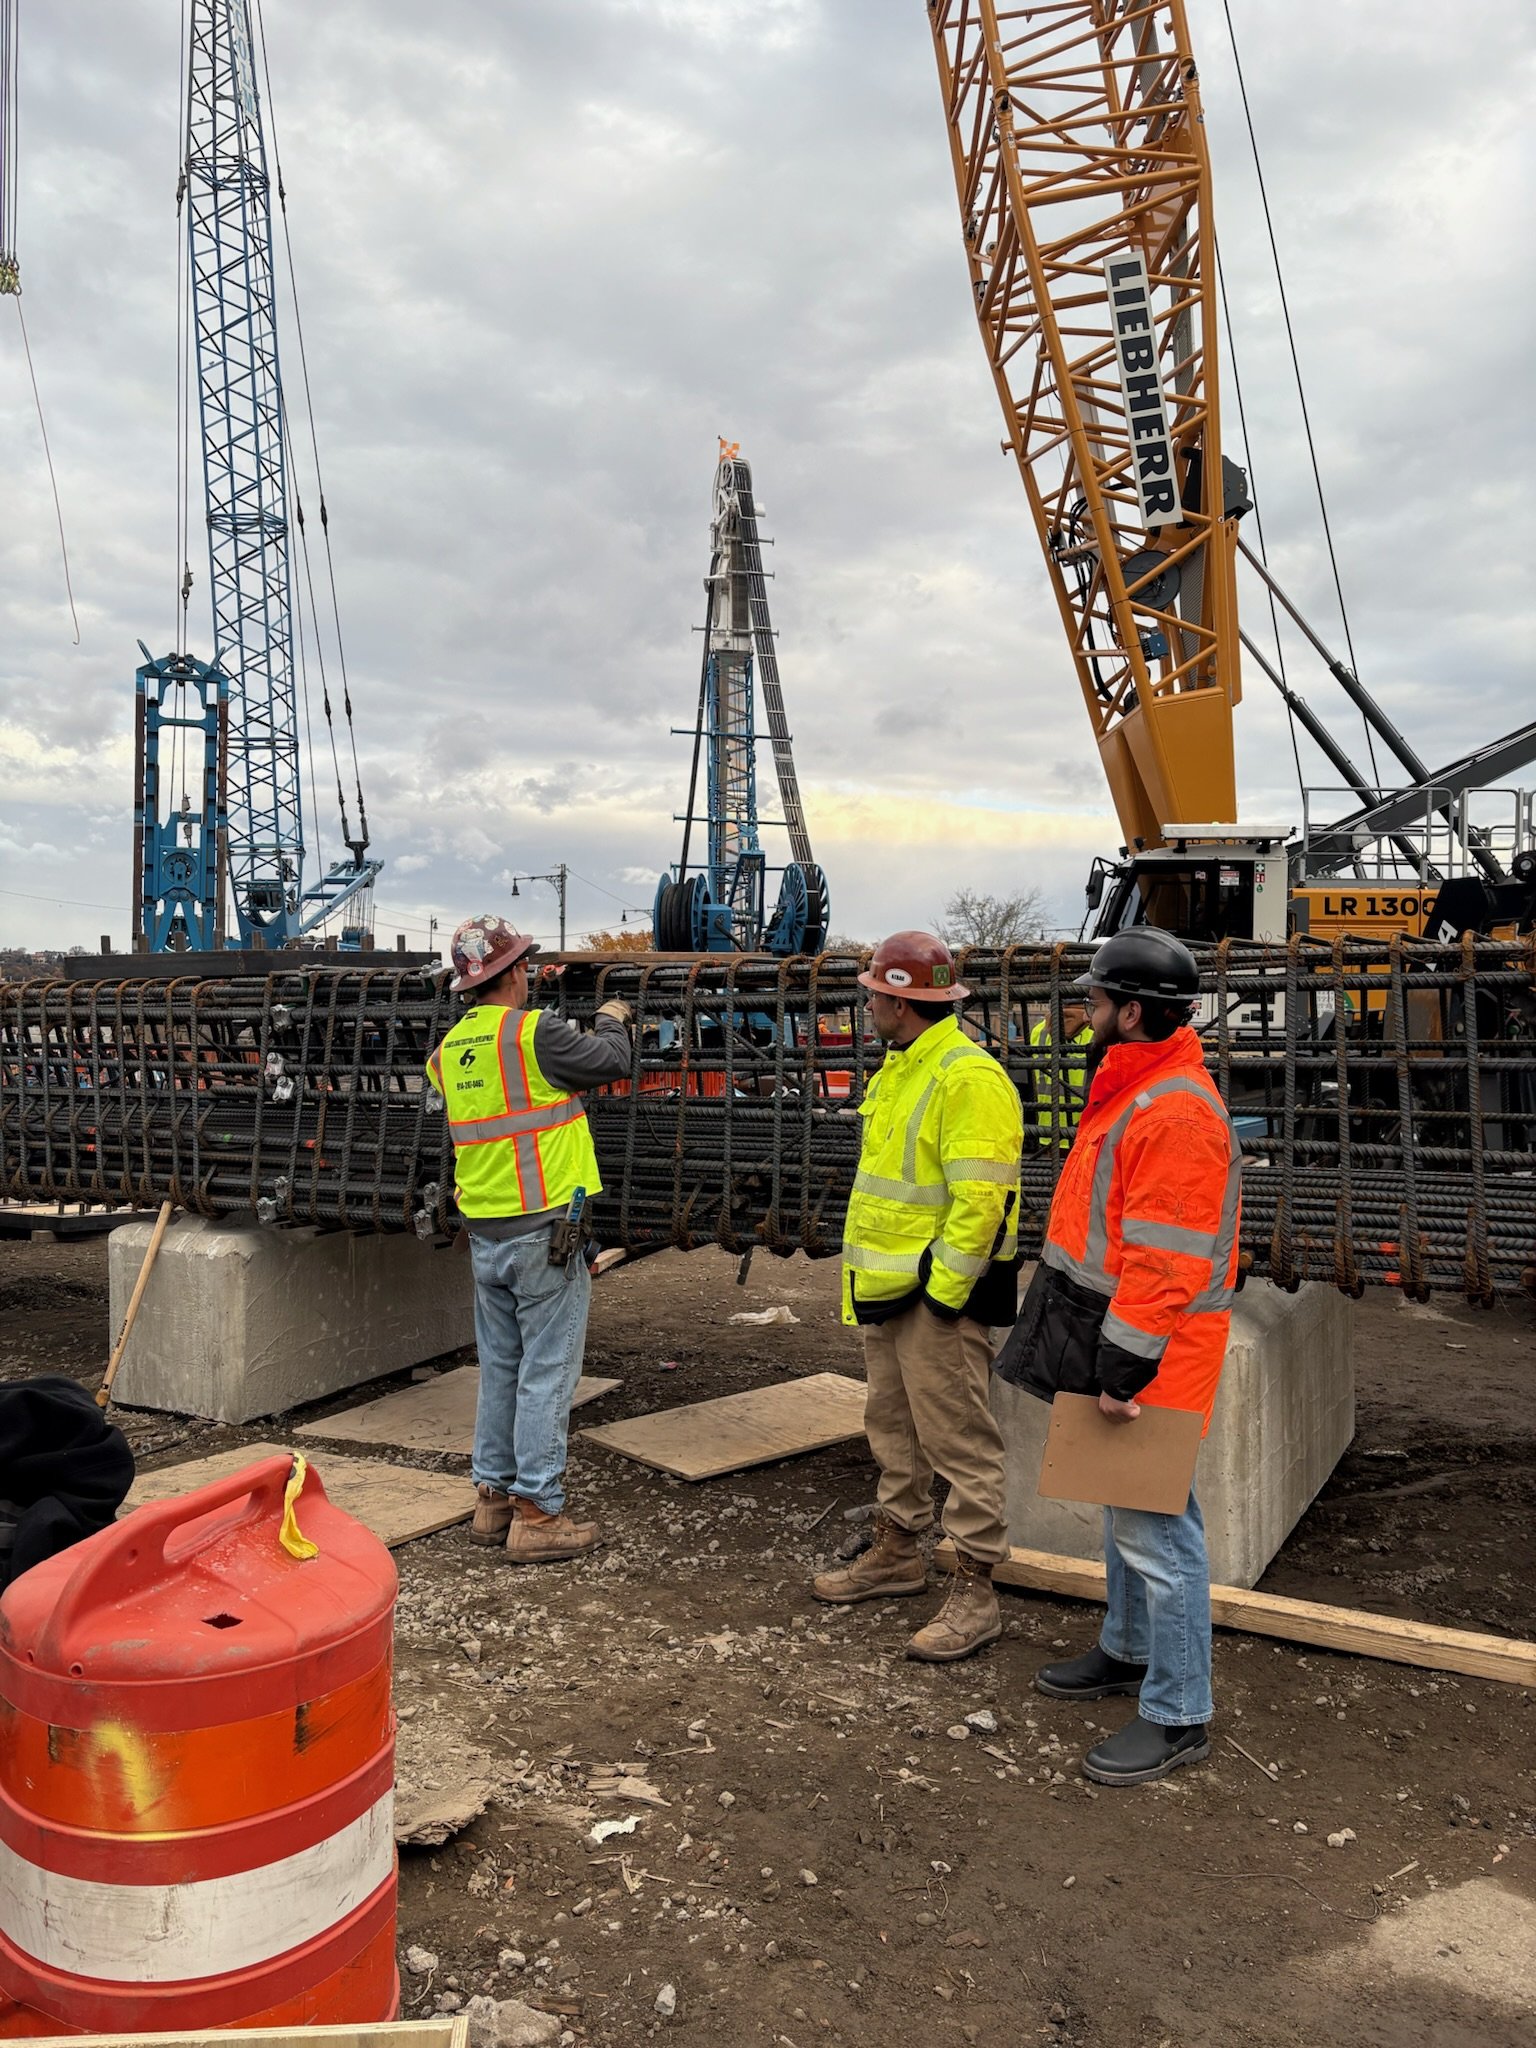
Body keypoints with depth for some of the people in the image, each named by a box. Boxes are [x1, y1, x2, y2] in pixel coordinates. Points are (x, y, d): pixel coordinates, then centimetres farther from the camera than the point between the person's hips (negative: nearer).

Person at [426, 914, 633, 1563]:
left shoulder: (449, 1049, 7)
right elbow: (611, 1061, -8)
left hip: (484, 1235, 7)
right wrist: (612, 1020, 13)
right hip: (544, 1230, -7)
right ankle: (536, 1514, 5)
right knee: (546, 1374, 0)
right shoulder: (534, 1032, -15)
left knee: (500, 1369, 17)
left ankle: (493, 1497, 25)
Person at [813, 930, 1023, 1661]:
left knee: (958, 1441, -1)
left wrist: (943, 1290, -22)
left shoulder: (969, 1078, -20)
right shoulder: (898, 1069, 13)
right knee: (892, 1425, 21)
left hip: (938, 1294, -10)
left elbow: (981, 1198, -25)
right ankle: (897, 1552, 37)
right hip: (888, 1286, 10)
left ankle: (974, 1593, 10)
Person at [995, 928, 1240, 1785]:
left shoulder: (1176, 1113, -23)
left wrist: (1123, 1369, -23)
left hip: (1151, 1359, -11)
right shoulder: (1132, 1090, 12)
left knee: (1155, 1529, -1)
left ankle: (1179, 1717, 13)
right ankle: (1130, 1652, 41)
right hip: (1112, 1342, 11)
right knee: (1124, 1513, 23)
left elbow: (1167, 1263, -26)